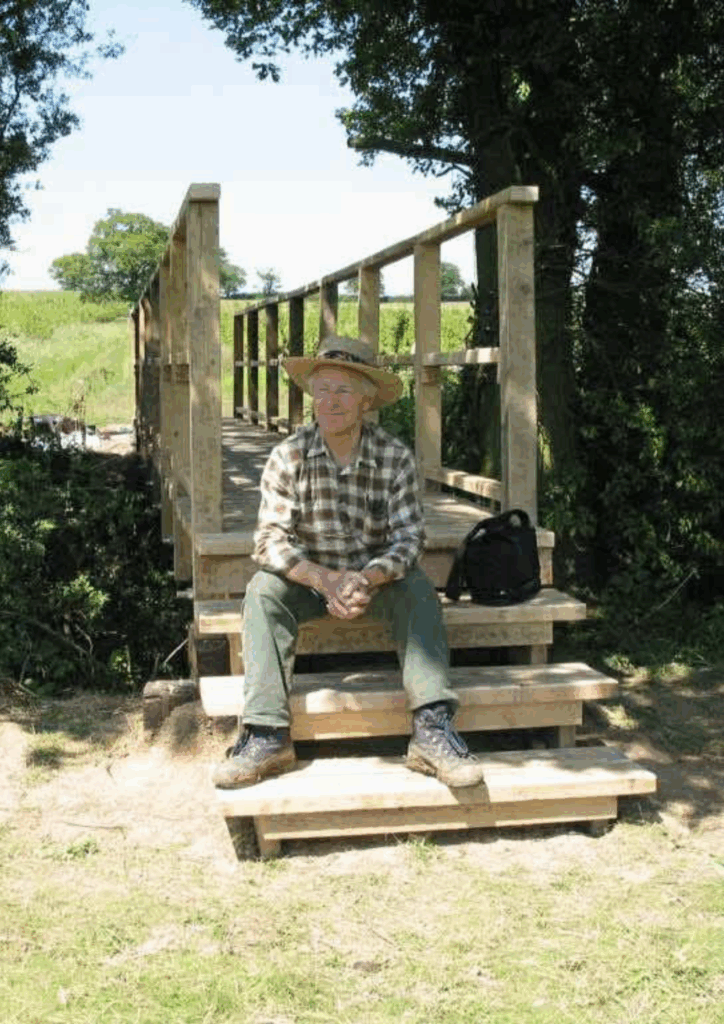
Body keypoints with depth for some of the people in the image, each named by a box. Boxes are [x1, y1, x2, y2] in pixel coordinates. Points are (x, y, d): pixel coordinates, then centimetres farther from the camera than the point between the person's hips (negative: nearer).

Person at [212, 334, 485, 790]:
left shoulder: (396, 457, -11)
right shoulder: (289, 457, -12)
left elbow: (409, 537, -16)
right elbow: (270, 539, -17)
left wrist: (367, 578, -36)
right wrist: (326, 580, -33)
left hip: (376, 576, 0)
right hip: (310, 578, 0)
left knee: (418, 587, -29)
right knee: (263, 590, -27)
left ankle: (433, 729, -36)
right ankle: (268, 736, -33)